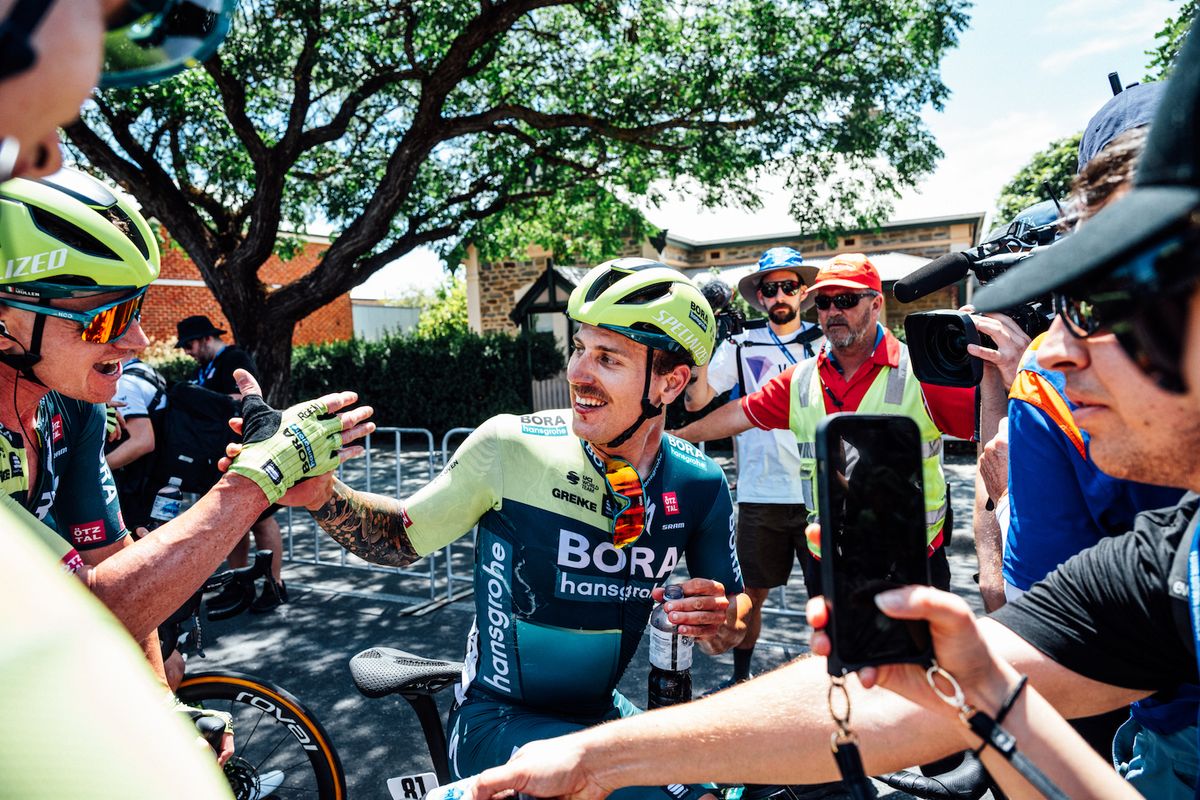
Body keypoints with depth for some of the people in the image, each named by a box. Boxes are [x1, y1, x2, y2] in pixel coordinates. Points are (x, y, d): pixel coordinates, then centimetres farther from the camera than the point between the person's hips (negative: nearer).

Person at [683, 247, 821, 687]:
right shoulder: (740, 345, 5)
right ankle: (740, 674, 32)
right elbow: (696, 400, -4)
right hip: (759, 494, 0)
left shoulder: (824, 342, 6)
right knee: (751, 593, 12)